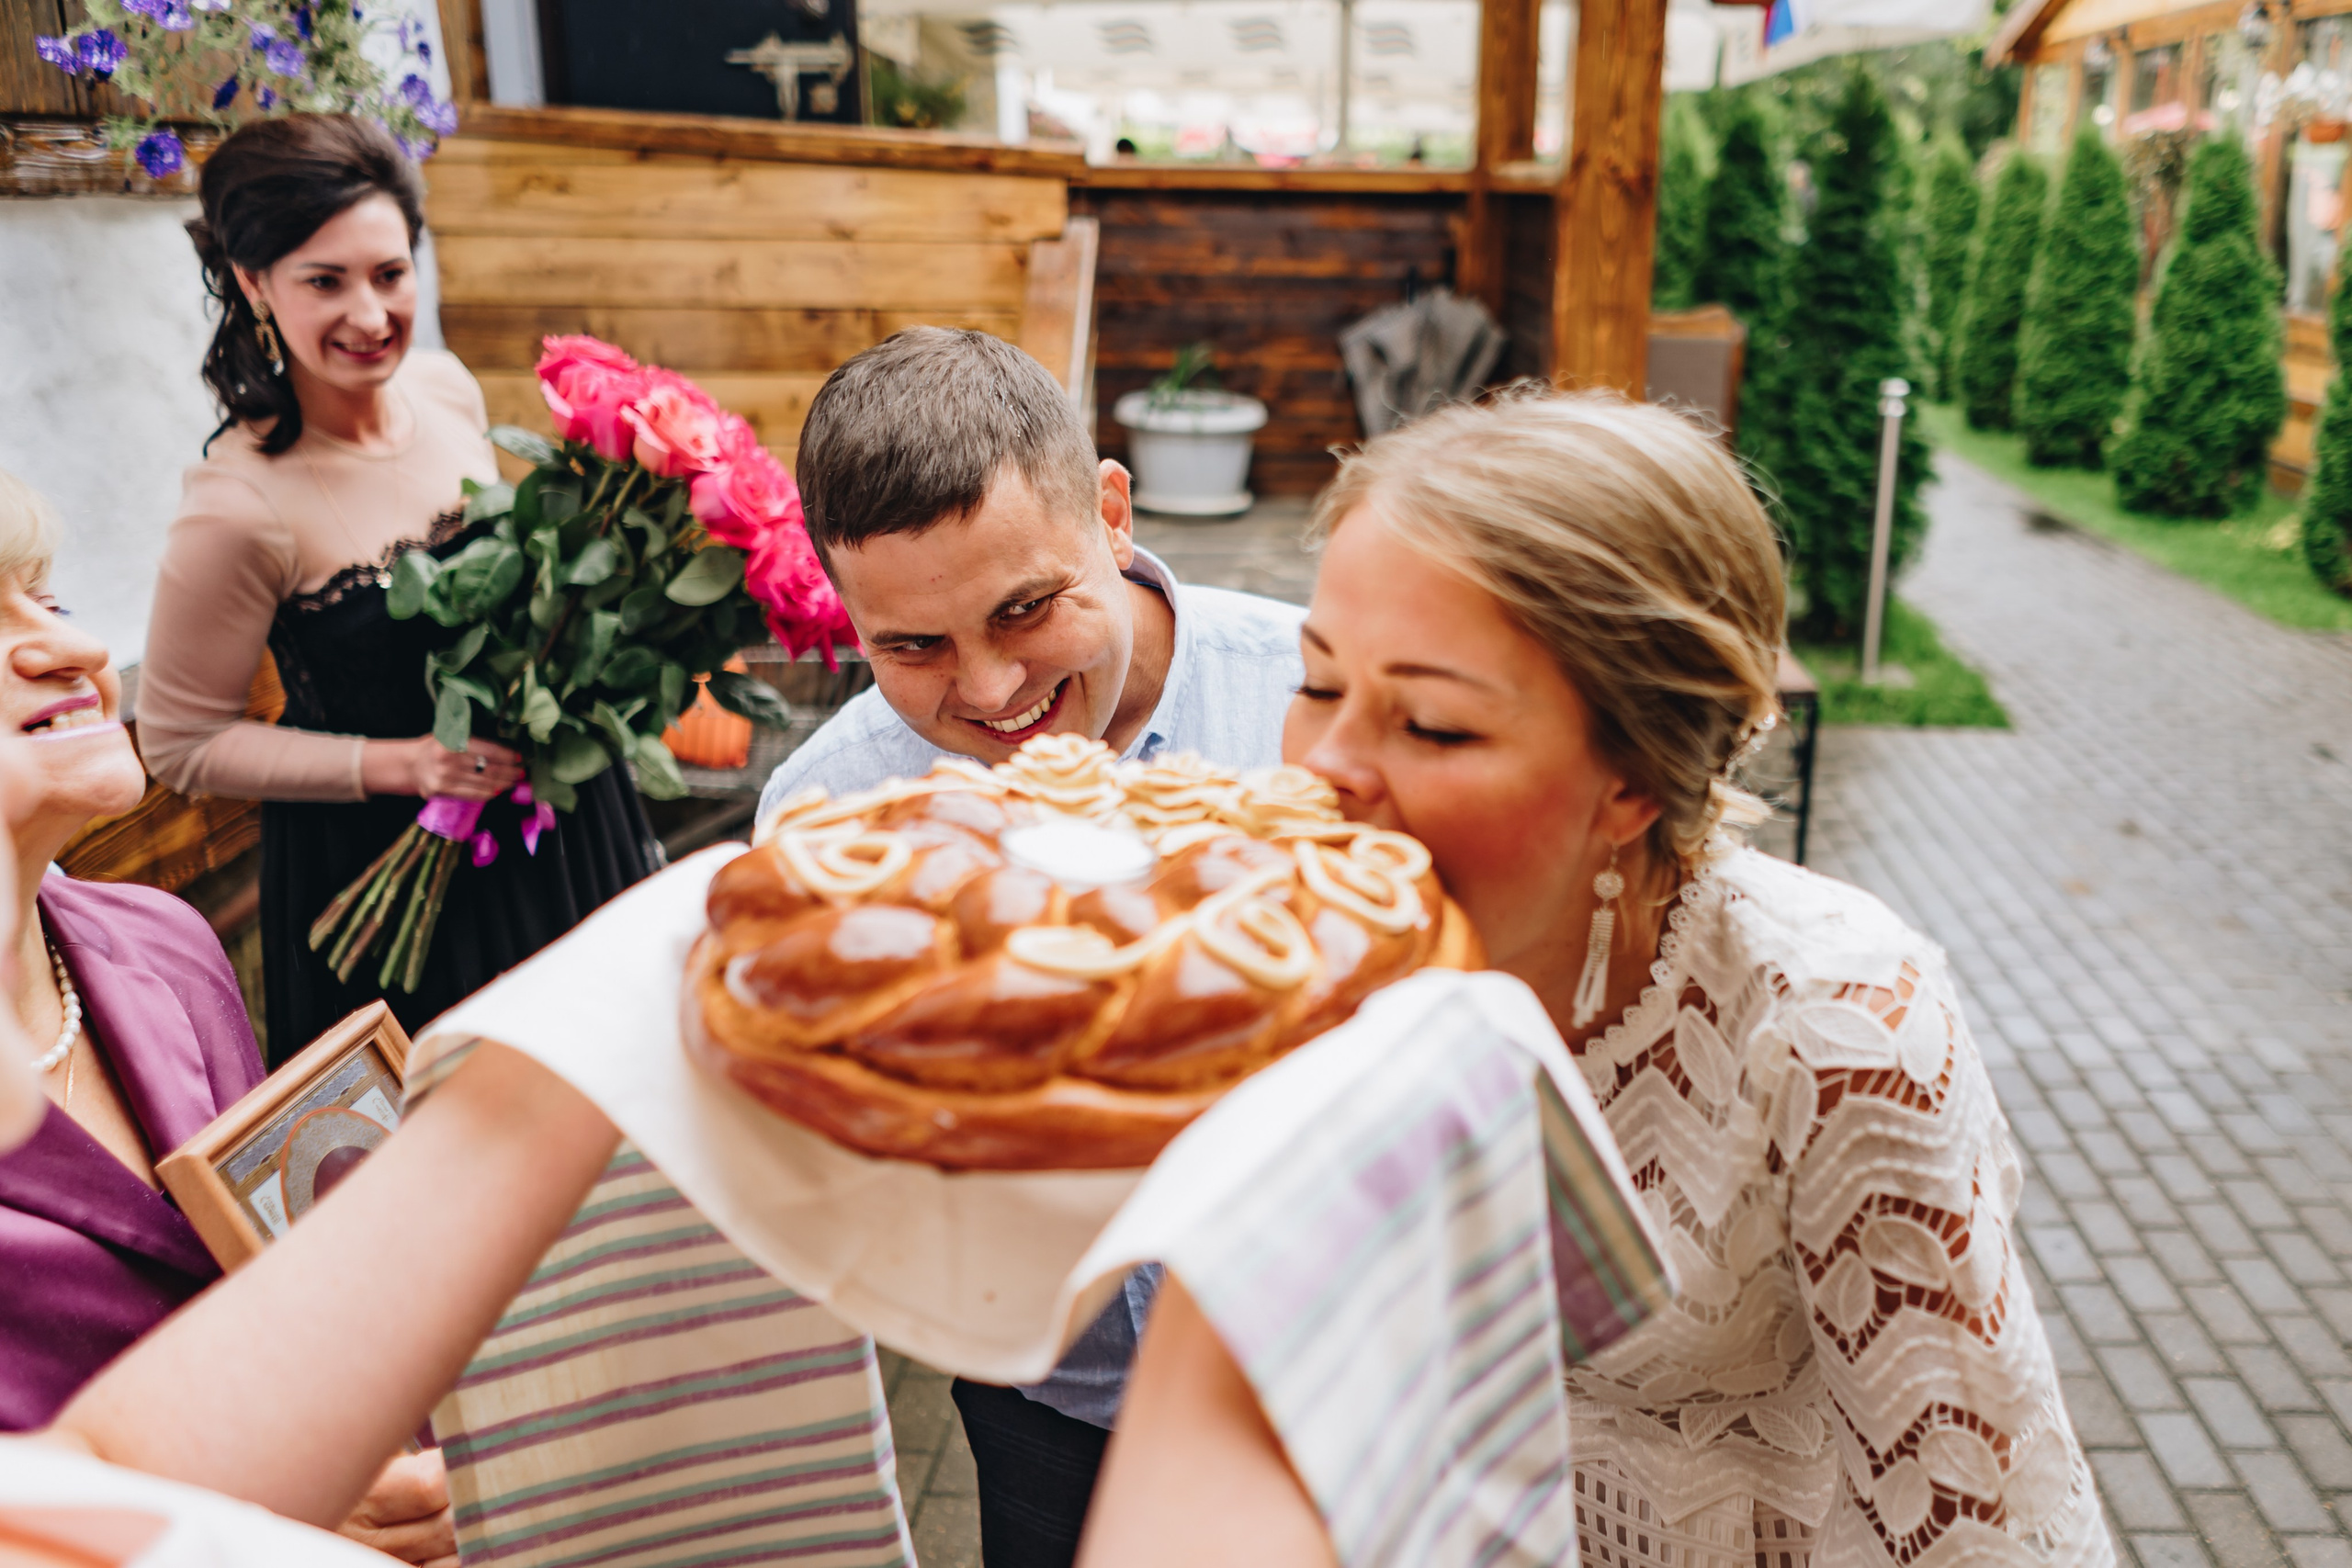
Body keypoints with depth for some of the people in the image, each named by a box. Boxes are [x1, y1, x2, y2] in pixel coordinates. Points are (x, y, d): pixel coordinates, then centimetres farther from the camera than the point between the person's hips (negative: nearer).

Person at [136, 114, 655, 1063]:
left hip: (553, 808, 6)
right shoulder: (239, 508, -26)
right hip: (385, 860, -5)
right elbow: (181, 744, -15)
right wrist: (401, 764, -23)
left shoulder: (447, 389, -8)